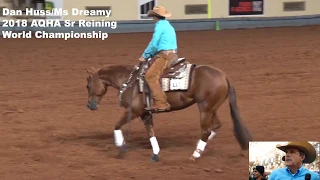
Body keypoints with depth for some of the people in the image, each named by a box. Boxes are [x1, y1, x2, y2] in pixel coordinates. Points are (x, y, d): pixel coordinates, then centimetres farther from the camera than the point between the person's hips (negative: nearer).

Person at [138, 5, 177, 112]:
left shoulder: (160, 25, -8)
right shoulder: (168, 26, 23)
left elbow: (153, 44, -12)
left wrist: (145, 56, 0)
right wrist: (150, 55, 26)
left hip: (165, 55, -10)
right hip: (171, 54, 10)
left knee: (150, 76, -20)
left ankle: (161, 104, -30)